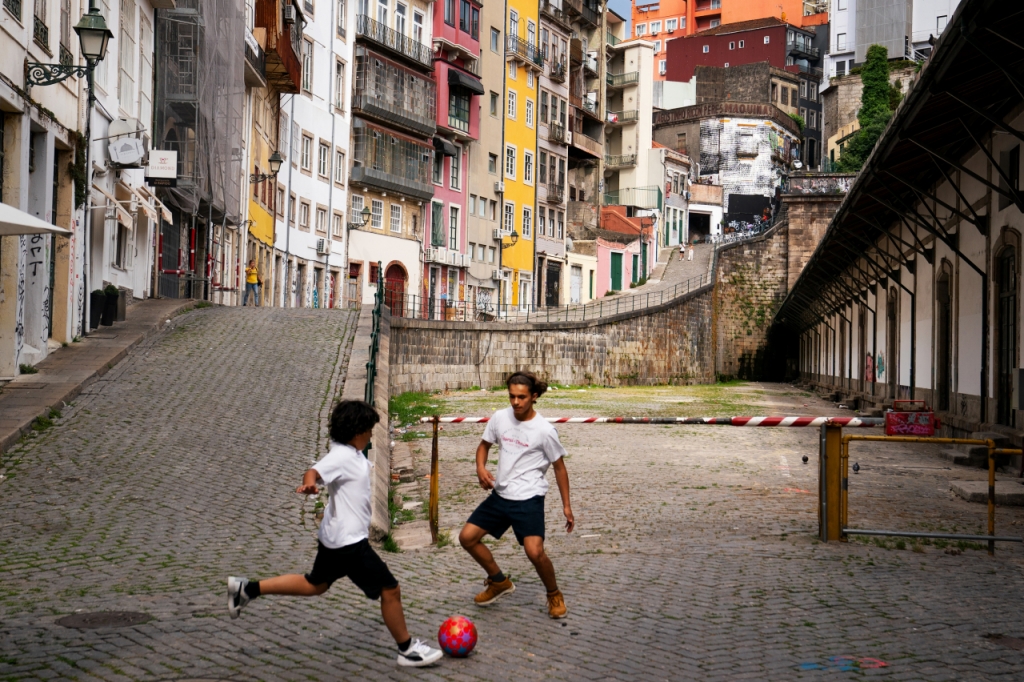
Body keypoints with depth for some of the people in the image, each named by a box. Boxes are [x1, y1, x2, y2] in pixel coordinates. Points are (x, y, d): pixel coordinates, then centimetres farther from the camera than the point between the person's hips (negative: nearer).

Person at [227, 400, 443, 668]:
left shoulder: (350, 453, 8)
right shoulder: (342, 456, -21)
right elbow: (314, 471, -39)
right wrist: (309, 484, -61)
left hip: (335, 537, 11)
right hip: (349, 541, -11)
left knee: (315, 585, 24)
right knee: (390, 589, -2)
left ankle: (247, 589, 22)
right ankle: (407, 649, 11)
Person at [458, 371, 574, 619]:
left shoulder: (544, 431, -14)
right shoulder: (500, 418, -3)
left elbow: (559, 467, -4)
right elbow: (484, 445, 14)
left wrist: (566, 506, -4)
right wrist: (481, 468, -7)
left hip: (528, 498, -6)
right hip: (500, 494, 6)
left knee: (534, 552, -21)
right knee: (467, 537, 5)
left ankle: (554, 595, 9)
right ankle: (499, 581, 27)